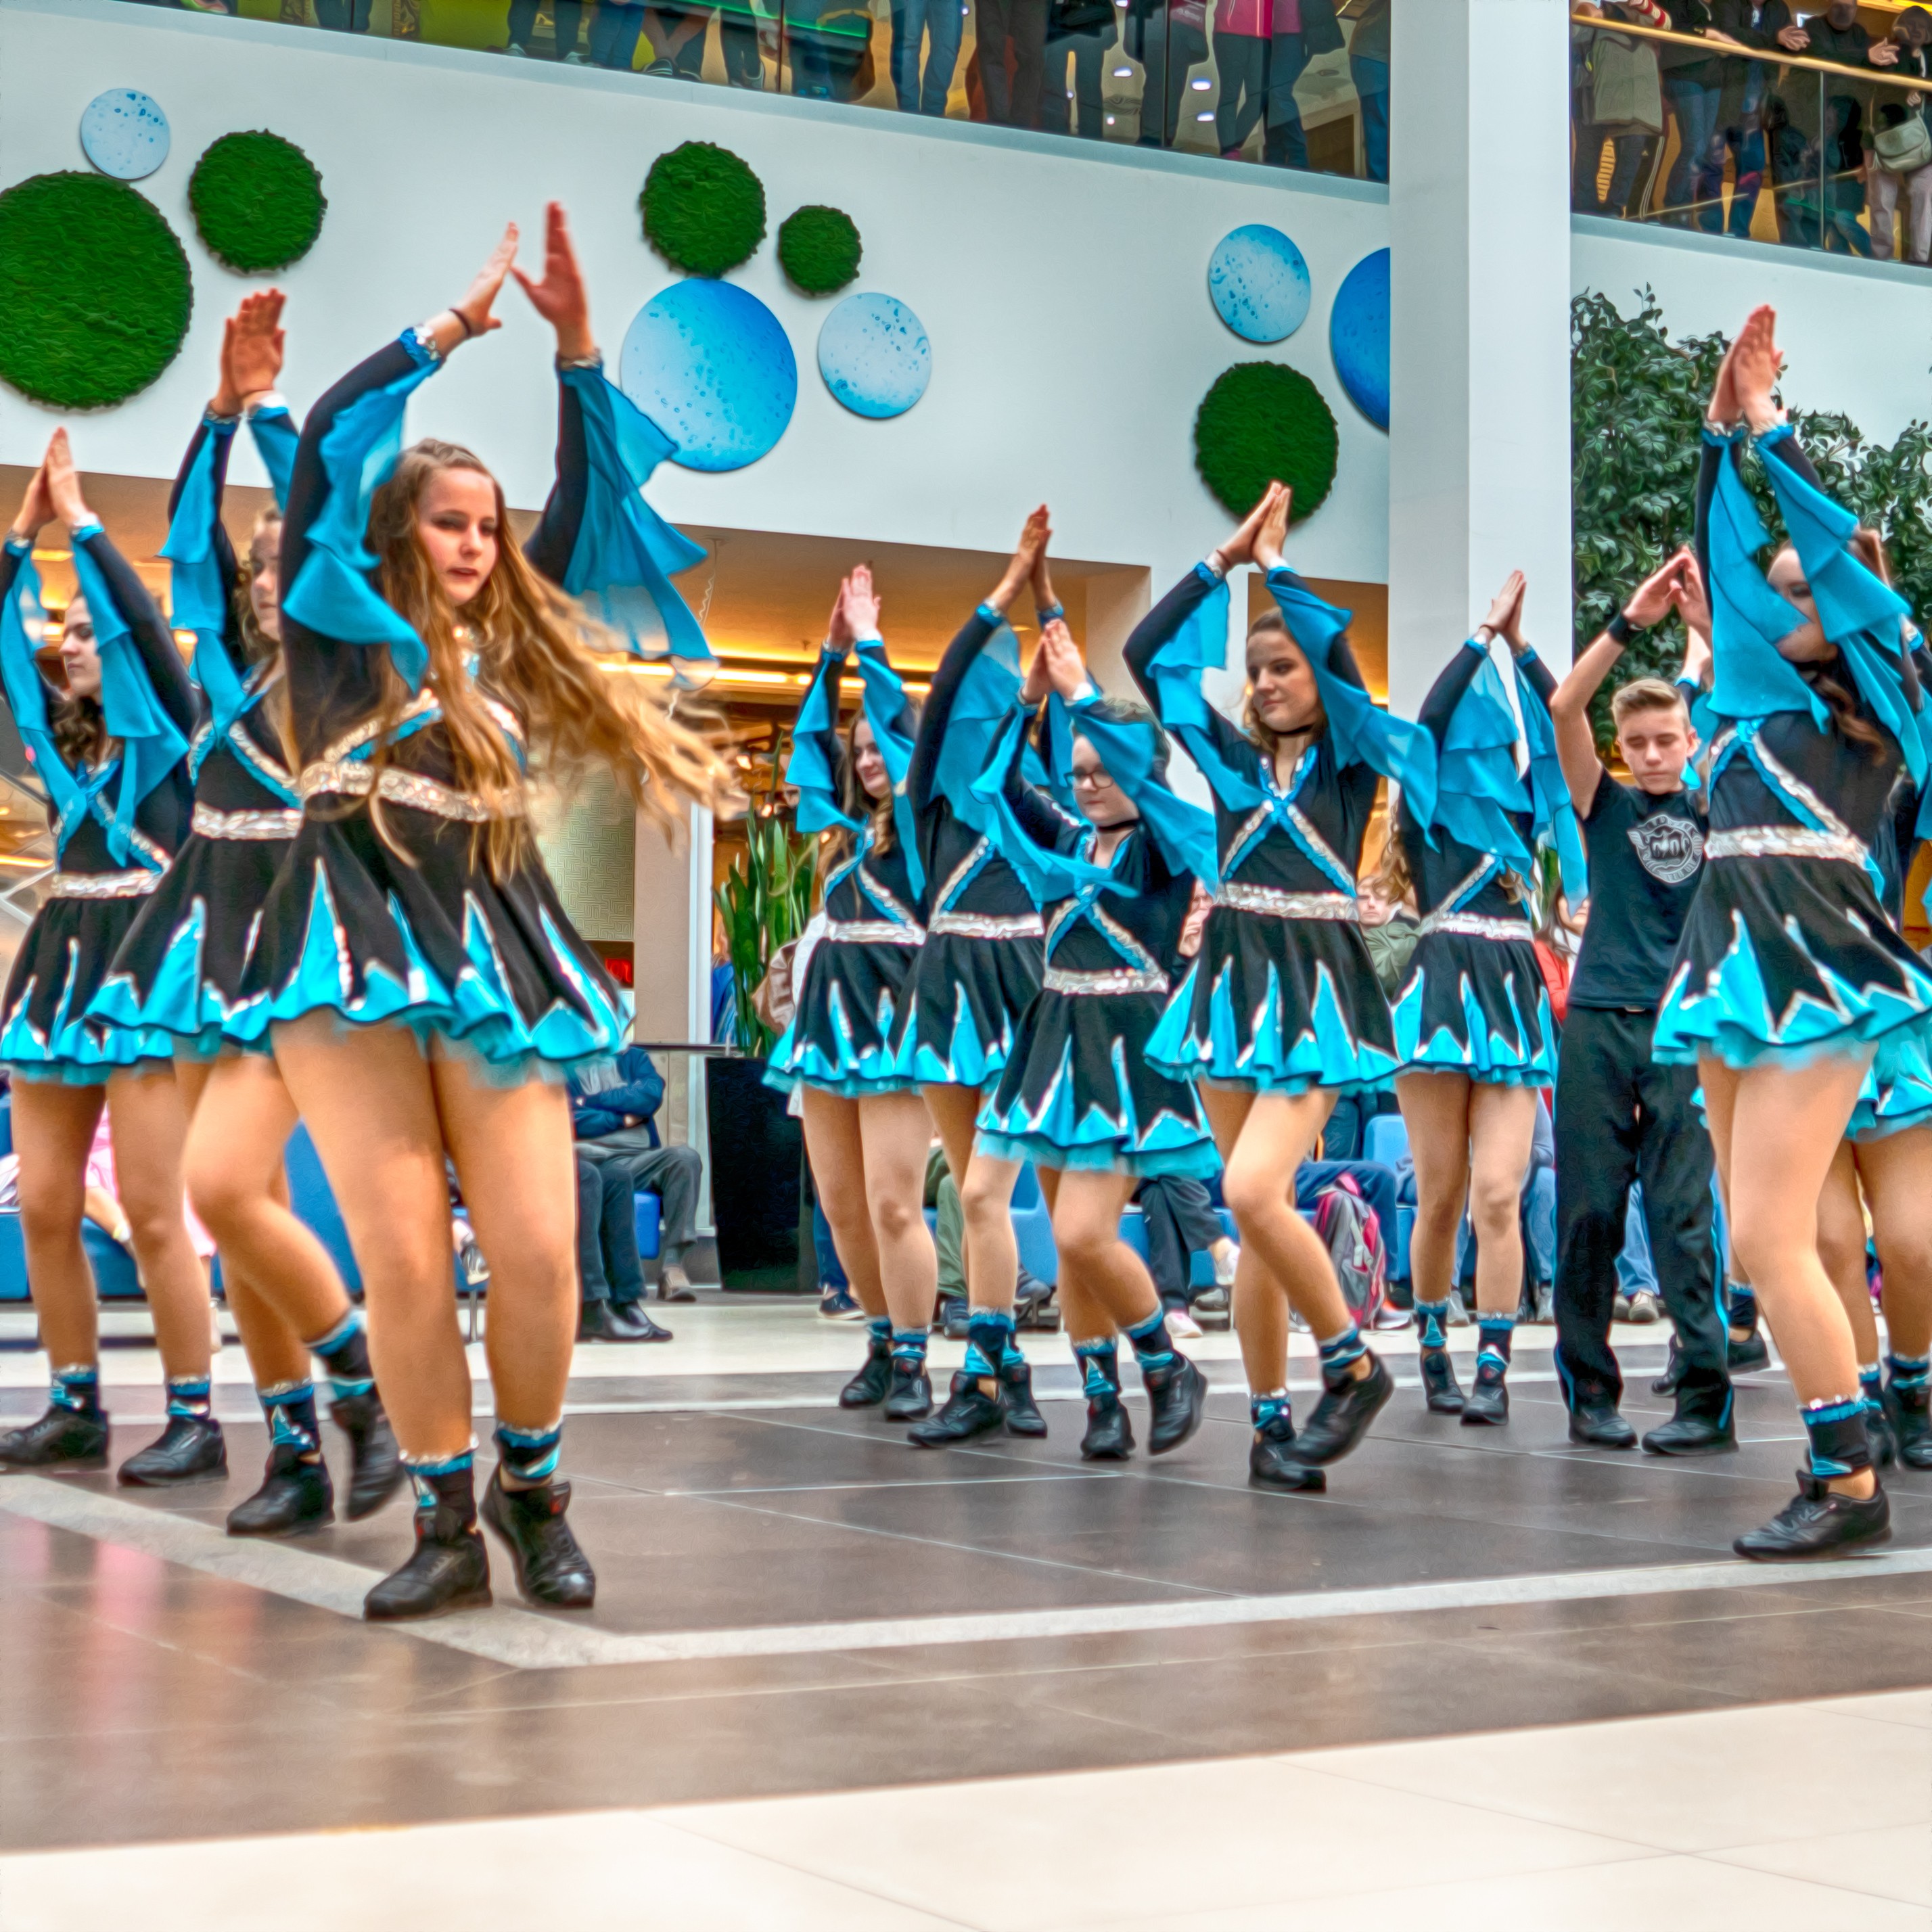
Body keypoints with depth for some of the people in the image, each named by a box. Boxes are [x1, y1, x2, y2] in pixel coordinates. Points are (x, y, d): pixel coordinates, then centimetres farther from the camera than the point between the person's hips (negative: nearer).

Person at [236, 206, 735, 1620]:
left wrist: (575, 347, 9)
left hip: (492, 950, 3)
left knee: (538, 1252, -8)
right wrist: (456, 327, 2)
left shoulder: (509, 640, 18)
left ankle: (532, 1487, 15)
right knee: (403, 1260, -9)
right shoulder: (343, 619, 8)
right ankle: (449, 1527, 4)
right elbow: (331, 442, -3)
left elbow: (597, 497, 18)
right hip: (357, 946, -3)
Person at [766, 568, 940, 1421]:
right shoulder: (847, 829, 17)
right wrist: (830, 655, 21)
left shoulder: (922, 823, 1)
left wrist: (869, 642, 4)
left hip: (895, 1016, -7)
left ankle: (911, 1361, -4)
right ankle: (882, 1343, 17)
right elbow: (811, 739, 25)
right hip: (831, 1012, 7)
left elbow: (902, 724, -5)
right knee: (841, 1206, 6)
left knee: (894, 1204, -11)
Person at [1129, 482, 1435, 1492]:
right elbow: (1150, 654, 7)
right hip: (1232, 986, 5)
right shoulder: (1232, 759, 12)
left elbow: (1337, 653, -16)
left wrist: (1276, 564, -5)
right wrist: (1222, 560, 4)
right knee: (1257, 1213, 4)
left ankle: (1353, 1367, -3)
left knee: (1255, 1192, -21)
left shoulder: (1350, 761, 1)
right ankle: (1271, 1425, 9)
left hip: (1315, 992, -5)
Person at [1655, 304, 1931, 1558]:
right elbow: (1728, 559, 15)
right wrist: (1721, 434, 8)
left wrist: (1775, 431, 0)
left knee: (1771, 1241, -14)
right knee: (1770, 1246, 6)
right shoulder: (1760, 699, 17)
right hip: (1739, 979, 7)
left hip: (1816, 980, -7)